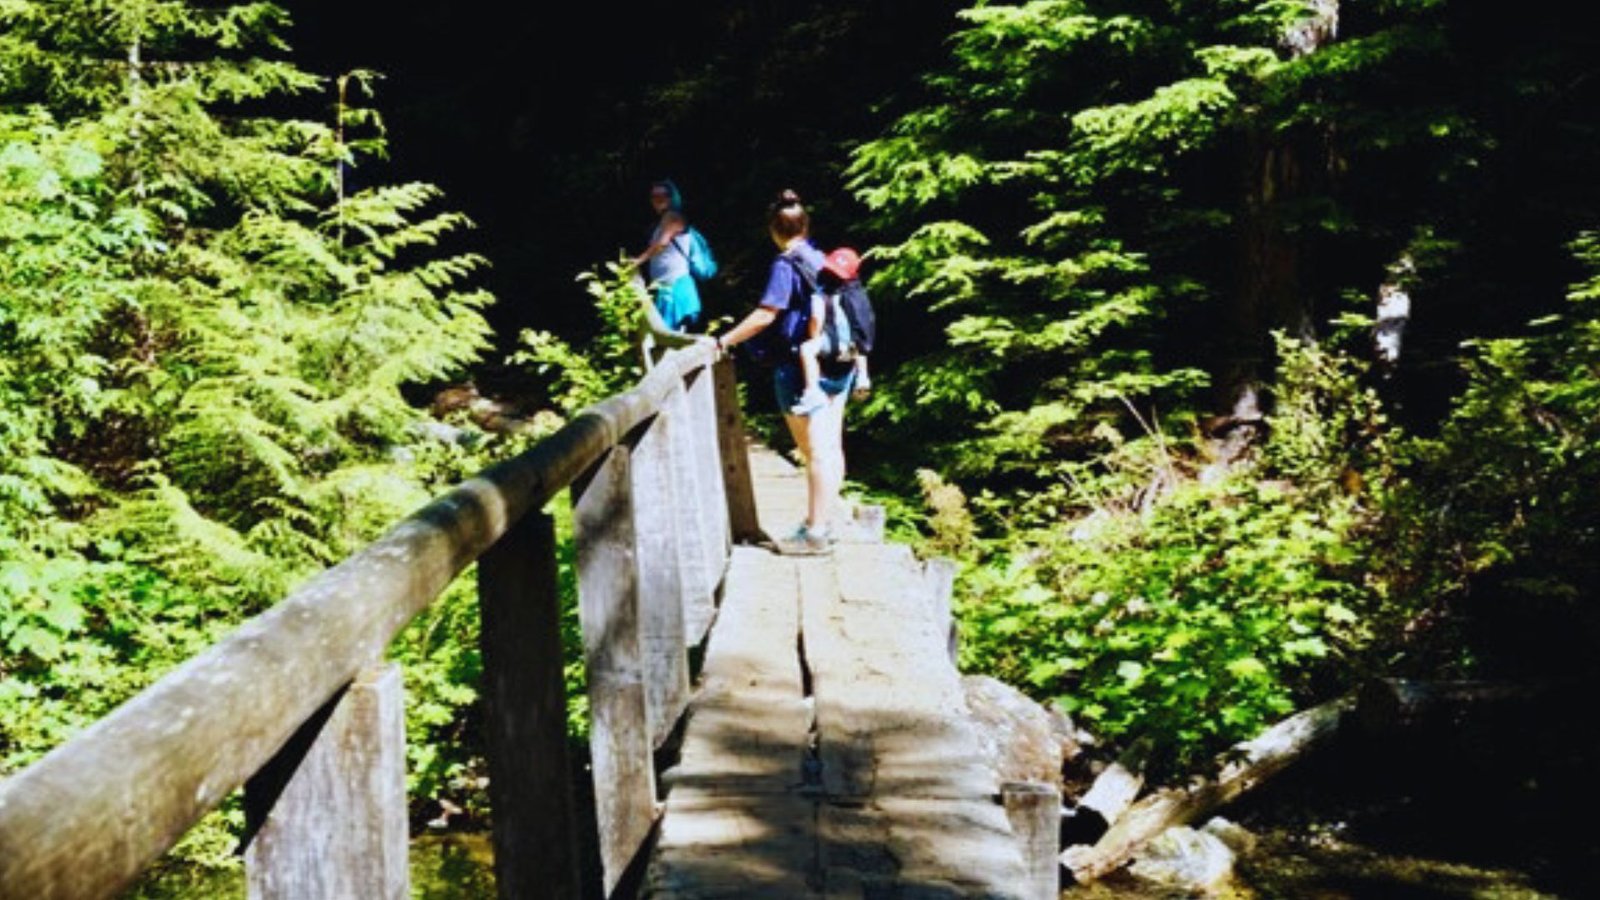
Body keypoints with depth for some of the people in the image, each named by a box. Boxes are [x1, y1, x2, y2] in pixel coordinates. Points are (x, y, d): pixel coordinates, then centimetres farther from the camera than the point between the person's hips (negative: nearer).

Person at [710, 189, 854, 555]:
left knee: (816, 452, -3)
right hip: (838, 365, 7)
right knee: (831, 448, 10)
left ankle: (814, 533, 1)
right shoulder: (821, 259, 9)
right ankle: (825, 523, 19)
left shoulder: (785, 264, -12)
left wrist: (723, 341, -13)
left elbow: (765, 315, -19)